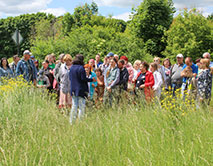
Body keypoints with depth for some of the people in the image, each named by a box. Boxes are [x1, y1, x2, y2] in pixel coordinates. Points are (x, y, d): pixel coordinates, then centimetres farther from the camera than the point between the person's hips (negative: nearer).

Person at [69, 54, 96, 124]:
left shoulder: (71, 68, 8)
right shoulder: (81, 68, -13)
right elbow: (83, 79, -15)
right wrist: (92, 80, -3)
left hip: (73, 90, 7)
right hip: (81, 90, -7)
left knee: (74, 106, 10)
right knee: (81, 107, -1)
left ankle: (72, 122, 11)